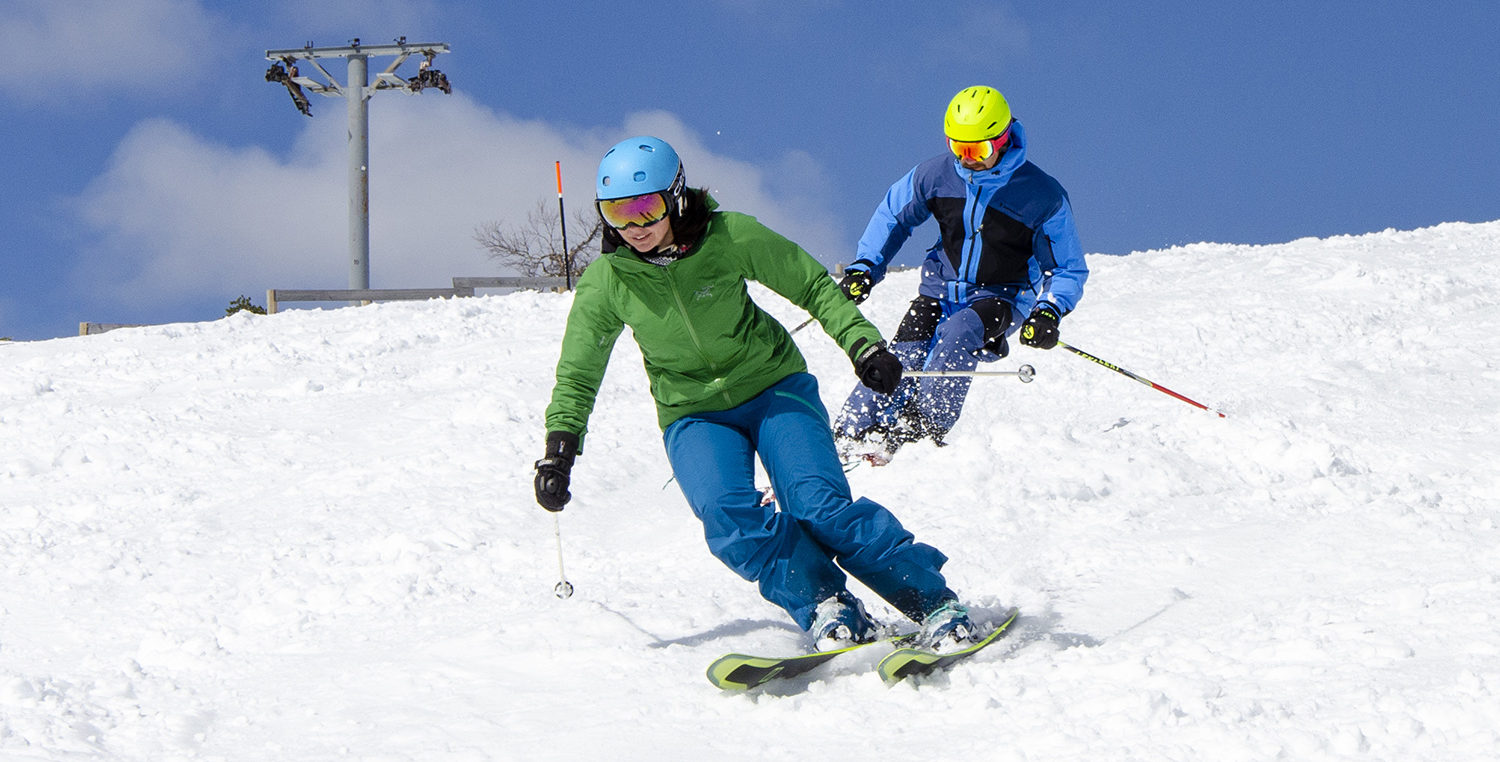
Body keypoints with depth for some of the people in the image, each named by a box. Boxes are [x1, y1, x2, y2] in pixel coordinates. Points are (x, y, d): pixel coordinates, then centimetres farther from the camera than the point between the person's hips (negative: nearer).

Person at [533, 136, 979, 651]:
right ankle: (825, 608, -21)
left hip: (773, 388, -1)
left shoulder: (729, 237, -14)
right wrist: (559, 449, -5)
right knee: (727, 514, -29)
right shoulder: (605, 283, -10)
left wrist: (862, 344, -12)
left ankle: (934, 600, -12)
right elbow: (578, 377, 3)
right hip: (694, 416, 1)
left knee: (821, 507, -22)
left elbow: (811, 286, -2)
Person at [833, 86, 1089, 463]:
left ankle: (925, 426, -35)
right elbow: (892, 216, 12)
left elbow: (1068, 269, -6)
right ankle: (851, 435, -24)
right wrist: (864, 267, 1)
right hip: (942, 288, 3)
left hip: (1002, 296, -2)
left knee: (957, 334, -35)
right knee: (903, 359, -22)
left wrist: (1050, 310, -24)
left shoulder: (1042, 195, -15)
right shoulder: (936, 174, -6)